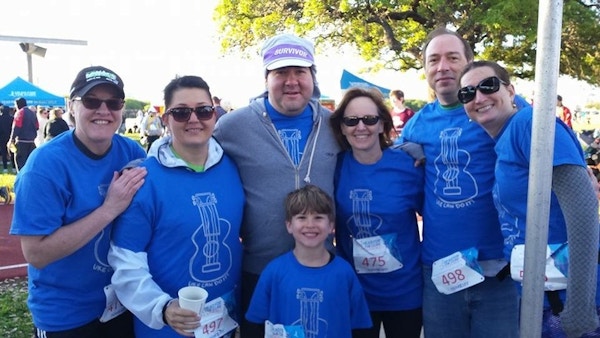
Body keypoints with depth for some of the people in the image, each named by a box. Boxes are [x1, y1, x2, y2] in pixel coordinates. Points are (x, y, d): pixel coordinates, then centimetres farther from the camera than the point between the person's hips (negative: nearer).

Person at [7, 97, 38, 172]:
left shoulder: (19, 112, -6)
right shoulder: (32, 113, 13)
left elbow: (16, 127, -12)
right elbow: (37, 127, 14)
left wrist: (11, 139, -10)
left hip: (22, 141, -6)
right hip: (32, 141, 6)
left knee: (20, 160, -3)